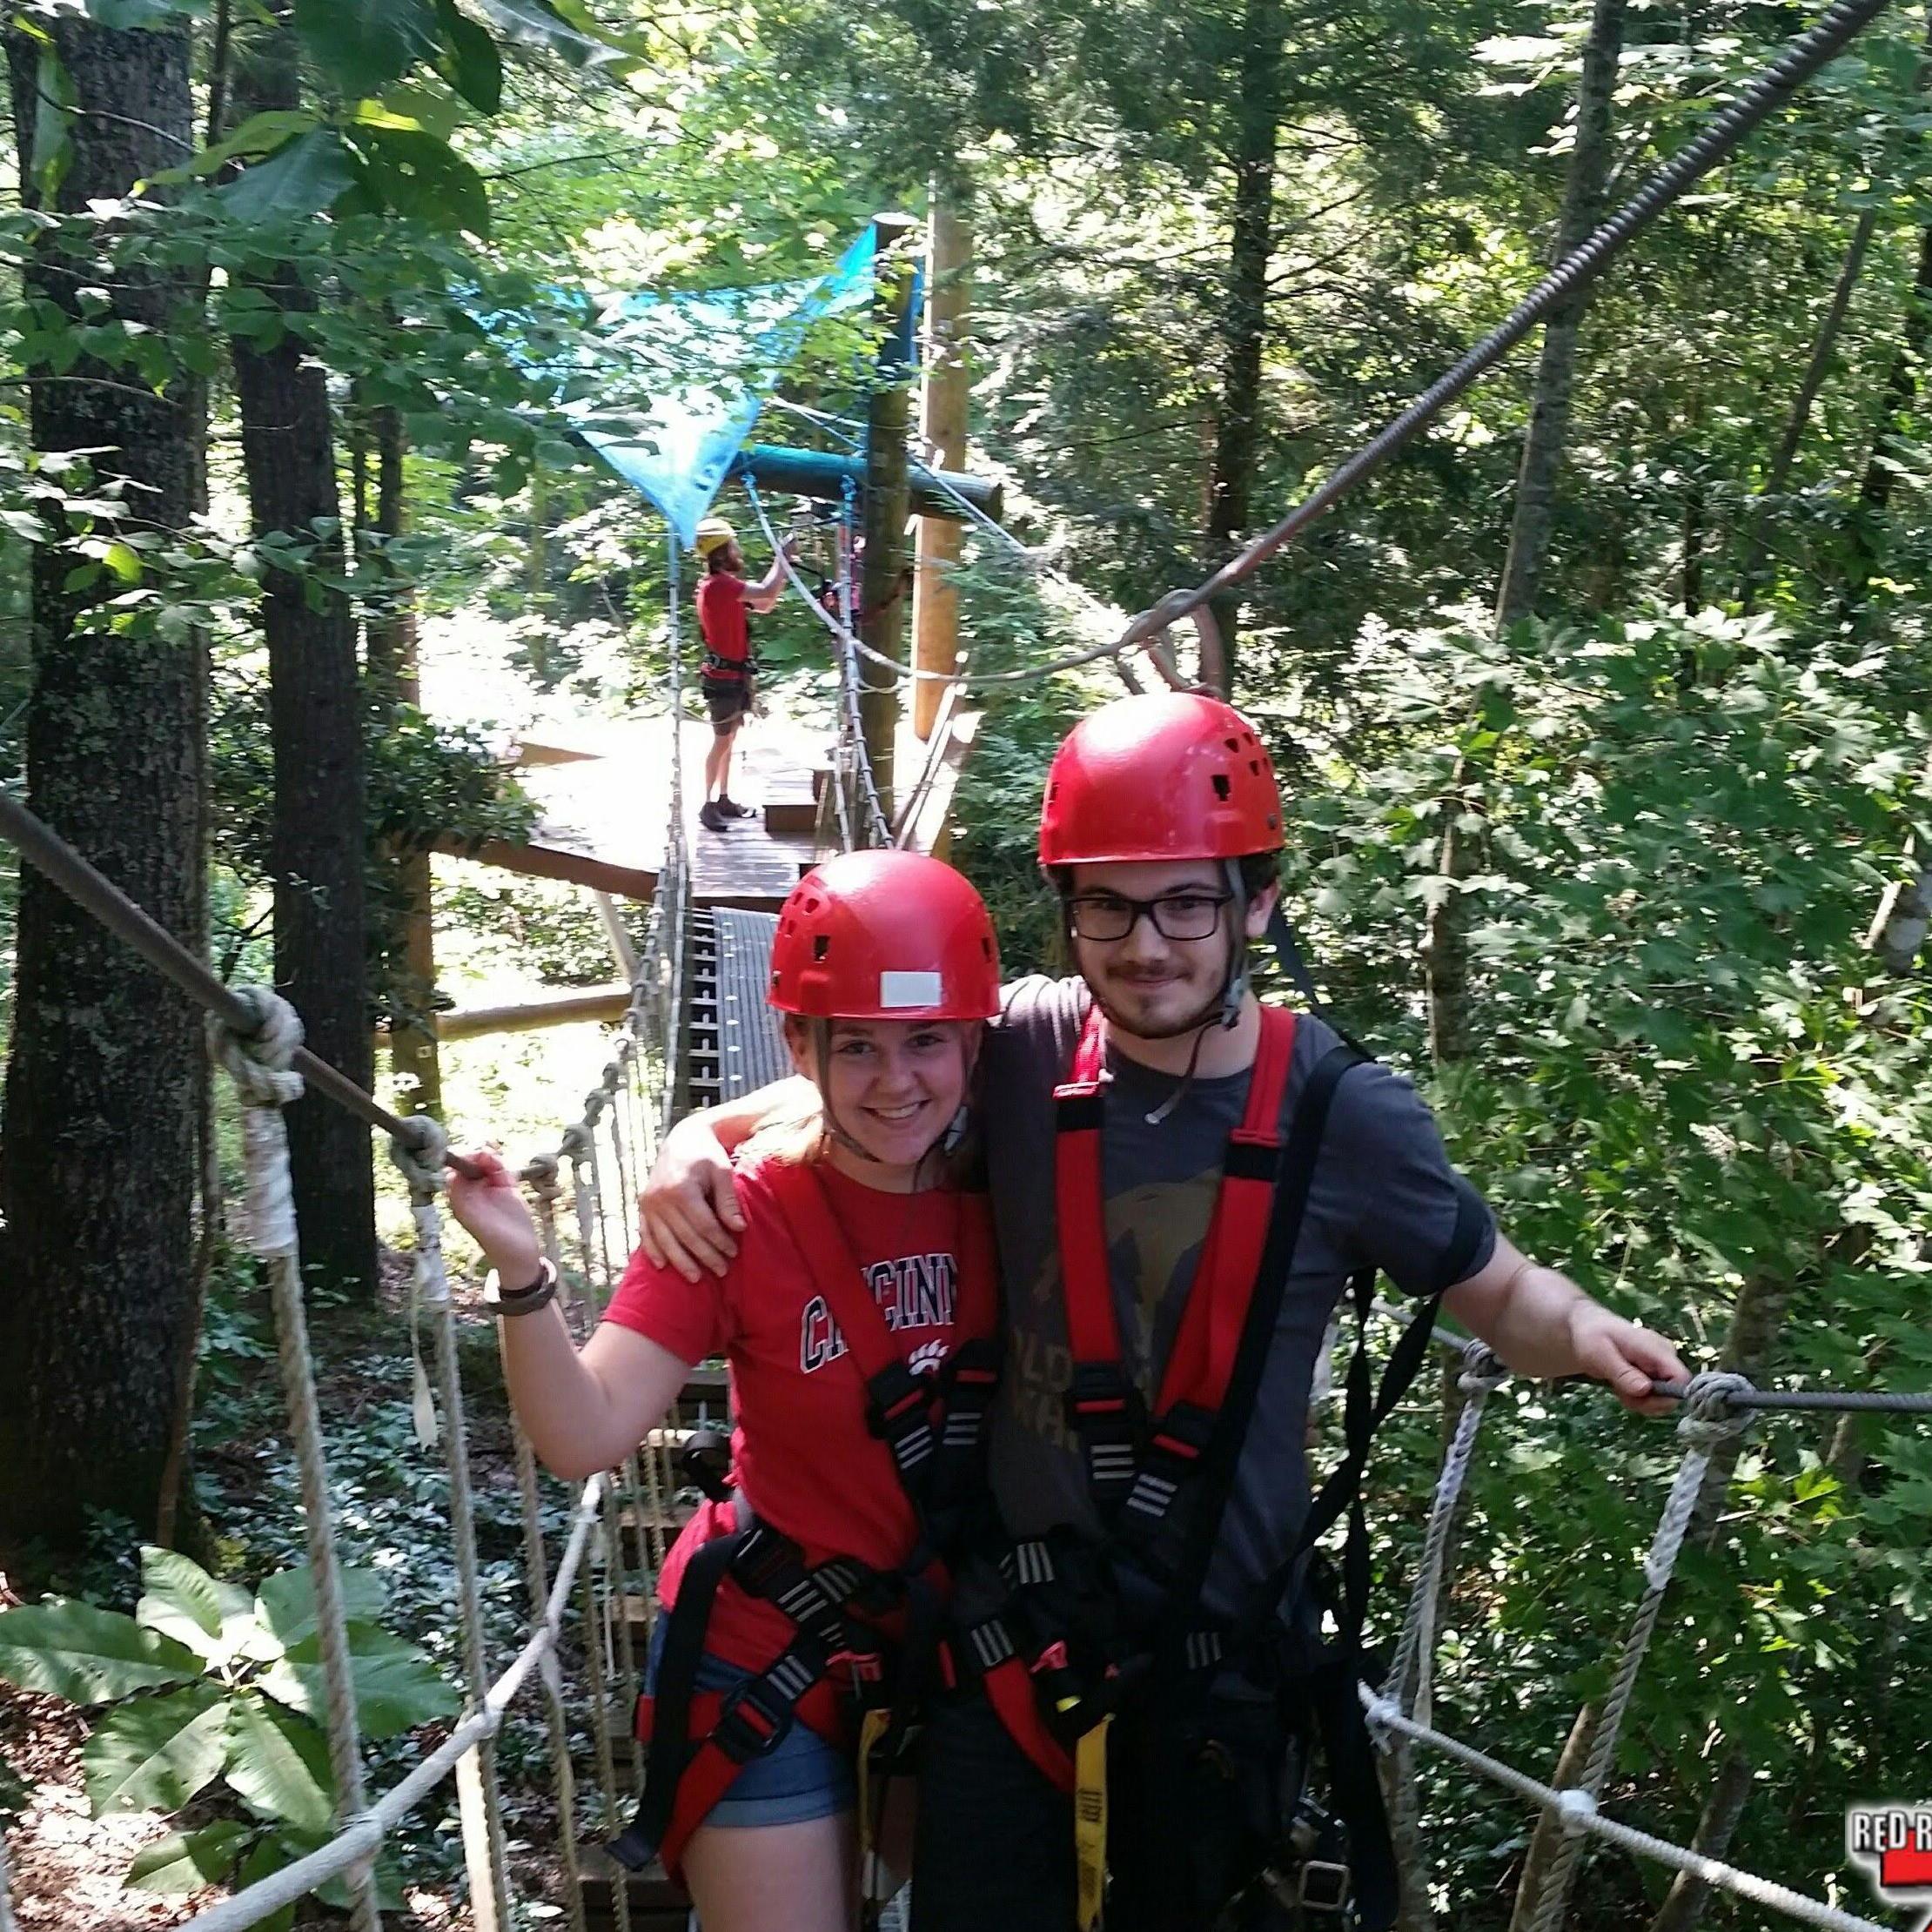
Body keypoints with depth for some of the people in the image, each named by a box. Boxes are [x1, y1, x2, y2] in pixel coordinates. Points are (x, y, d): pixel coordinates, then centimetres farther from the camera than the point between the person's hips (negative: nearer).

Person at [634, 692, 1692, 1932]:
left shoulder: (1346, 1116, -12)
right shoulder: (1025, 1054, -9)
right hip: (1013, 1636, 1)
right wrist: (702, 1137, -11)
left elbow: (1500, 1292, 2)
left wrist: (1583, 1333, -20)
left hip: (1223, 1660, -1)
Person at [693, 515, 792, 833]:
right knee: (722, 741, -5)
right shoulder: (719, 585, -22)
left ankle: (724, 799, 23)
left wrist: (782, 566, 4)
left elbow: (764, 605, 15)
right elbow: (767, 593, -29)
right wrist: (782, 558, -16)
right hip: (723, 677, -10)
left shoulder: (724, 584, 11)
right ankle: (708, 805, 1)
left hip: (734, 674, 10)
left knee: (729, 739, 15)